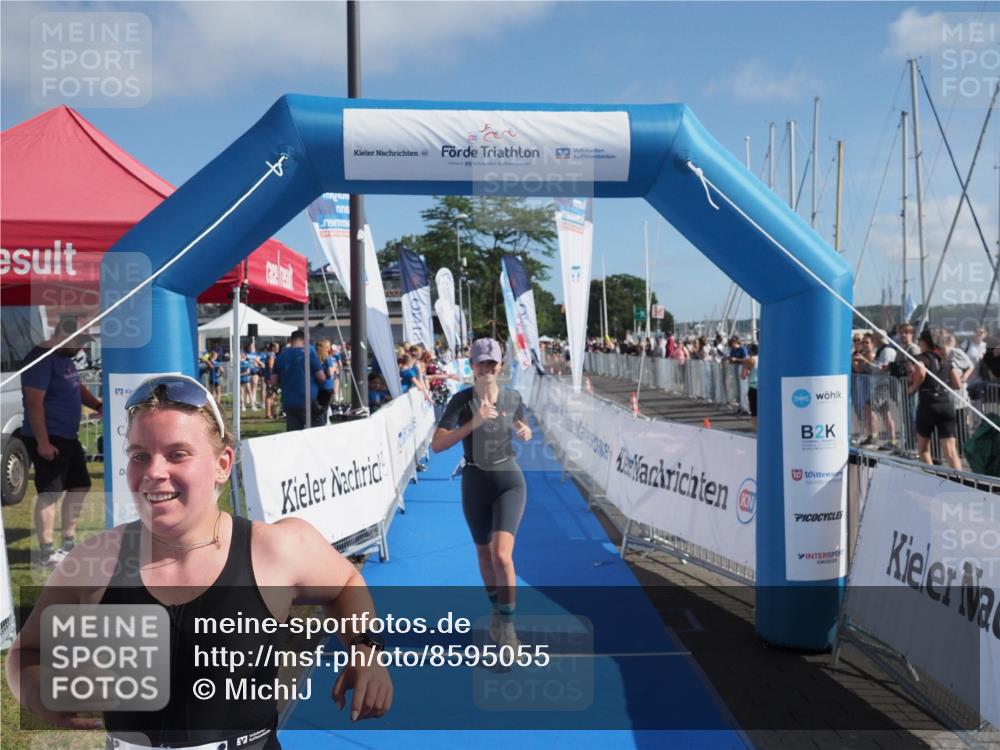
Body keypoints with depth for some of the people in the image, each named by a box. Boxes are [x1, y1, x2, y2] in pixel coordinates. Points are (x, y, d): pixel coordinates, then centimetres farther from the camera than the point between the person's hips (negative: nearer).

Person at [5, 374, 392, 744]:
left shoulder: (278, 549, -18)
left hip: (252, 741, -1)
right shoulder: (94, 561, -13)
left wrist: (366, 648, -14)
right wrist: (38, 691, -19)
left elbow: (345, 584, 2)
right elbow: (27, 652, 3)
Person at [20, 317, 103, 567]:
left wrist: (98, 405, 8)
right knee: (50, 493, -6)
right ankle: (47, 552, 0)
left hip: (68, 437, 10)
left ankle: (68, 542, 26)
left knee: (80, 486, 15)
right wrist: (42, 442, -24)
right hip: (48, 440, -10)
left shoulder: (65, 358, 13)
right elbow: (34, 403, -22)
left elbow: (78, 388, 26)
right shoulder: (42, 359, -17)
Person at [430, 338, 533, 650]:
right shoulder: (461, 400, -10)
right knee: (484, 554, 17)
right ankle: (497, 609, 43)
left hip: (509, 481, -1)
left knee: (502, 555, -18)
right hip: (475, 483, 1)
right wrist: (473, 423, -28)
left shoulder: (513, 398, -3)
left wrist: (525, 432, -7)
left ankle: (507, 625, 1)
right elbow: (436, 445, -19)